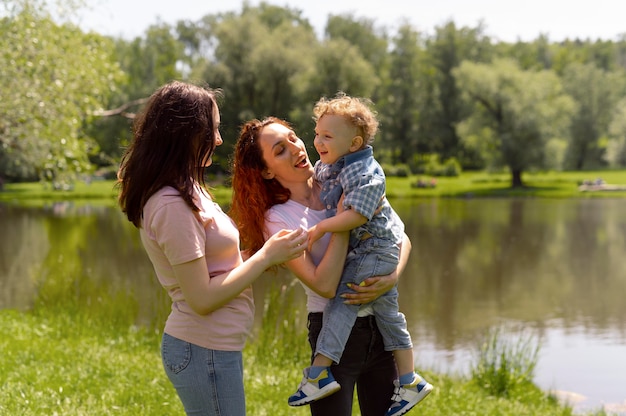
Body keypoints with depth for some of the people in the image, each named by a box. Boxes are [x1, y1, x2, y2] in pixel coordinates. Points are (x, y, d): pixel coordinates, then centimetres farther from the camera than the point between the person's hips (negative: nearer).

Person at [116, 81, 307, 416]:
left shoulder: (183, 191, 9)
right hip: (206, 351, -10)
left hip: (206, 346, 10)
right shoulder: (173, 206, -21)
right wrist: (266, 256, -15)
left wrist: (264, 257, 3)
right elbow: (202, 298, -21)